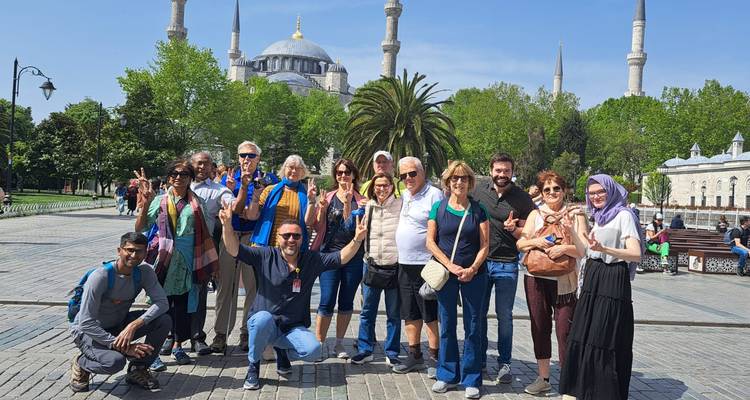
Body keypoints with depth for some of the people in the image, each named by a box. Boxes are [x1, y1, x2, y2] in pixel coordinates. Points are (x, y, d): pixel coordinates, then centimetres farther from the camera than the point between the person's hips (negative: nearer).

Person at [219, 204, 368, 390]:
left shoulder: (312, 260, 2)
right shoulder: (266, 256, -4)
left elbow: (341, 258, -2)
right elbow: (235, 249, -12)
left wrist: (357, 239, -20)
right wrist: (227, 225, -30)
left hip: (294, 328, 2)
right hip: (262, 324, -2)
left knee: (313, 350, -27)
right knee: (264, 318, -38)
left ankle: (282, 351, 10)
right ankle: (253, 366, -10)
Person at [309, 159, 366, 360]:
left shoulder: (361, 200, 4)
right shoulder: (327, 198, 8)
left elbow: (354, 226, -7)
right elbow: (317, 227, 6)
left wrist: (347, 203, -17)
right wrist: (321, 208, -10)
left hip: (354, 255, 1)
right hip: (330, 253, -1)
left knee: (346, 301, 9)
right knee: (327, 301, -7)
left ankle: (339, 344, 21)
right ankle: (319, 344, 3)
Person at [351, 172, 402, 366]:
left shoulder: (401, 205, -2)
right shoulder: (368, 206, 9)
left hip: (394, 265, -3)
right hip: (371, 265, 3)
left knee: (394, 313, 6)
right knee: (367, 311, 7)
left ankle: (392, 353, 17)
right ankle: (365, 350, 18)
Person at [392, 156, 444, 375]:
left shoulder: (434, 195, -10)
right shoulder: (404, 195, 14)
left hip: (426, 265, -8)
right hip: (404, 264, 8)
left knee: (430, 315, -1)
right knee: (410, 314, 13)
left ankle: (435, 357, 10)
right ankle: (414, 355, 24)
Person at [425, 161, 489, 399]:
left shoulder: (478, 210, 2)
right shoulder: (438, 208, 3)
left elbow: (484, 245, 0)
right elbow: (430, 241, 0)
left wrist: (472, 269, -13)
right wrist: (451, 266, -10)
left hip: (474, 275, 0)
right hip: (445, 275, 1)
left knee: (473, 327, 3)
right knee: (447, 326, 8)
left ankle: (471, 380, 13)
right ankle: (447, 375, 20)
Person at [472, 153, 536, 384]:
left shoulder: (522, 199, -3)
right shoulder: (479, 191, 3)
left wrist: (513, 229, -19)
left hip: (506, 264, -2)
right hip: (479, 259, 3)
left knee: (504, 316, 1)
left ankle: (504, 363, 13)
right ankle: (479, 359, 24)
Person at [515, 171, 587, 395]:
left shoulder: (576, 215, 4)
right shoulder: (536, 215, 12)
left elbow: (583, 250, -2)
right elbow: (520, 244, 7)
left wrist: (564, 248, -19)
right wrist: (535, 242, -11)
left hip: (564, 280, -3)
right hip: (536, 278, 3)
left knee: (565, 331, -5)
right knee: (539, 328, 10)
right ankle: (543, 378, 23)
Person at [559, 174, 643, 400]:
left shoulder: (623, 215, -9)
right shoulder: (600, 216, 16)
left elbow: (636, 254, -20)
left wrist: (604, 249, -33)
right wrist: (571, 228, 11)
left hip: (612, 282, -8)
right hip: (593, 279, 8)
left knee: (605, 340, -3)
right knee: (584, 336, 12)